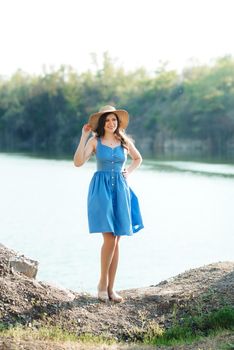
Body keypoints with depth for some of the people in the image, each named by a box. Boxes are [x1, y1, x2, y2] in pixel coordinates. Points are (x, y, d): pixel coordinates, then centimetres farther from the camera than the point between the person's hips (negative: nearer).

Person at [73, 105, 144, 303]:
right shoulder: (94, 141, 0)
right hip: (101, 189, -4)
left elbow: (138, 158, 26)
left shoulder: (125, 141, 8)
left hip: (120, 190, 4)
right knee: (109, 238, -14)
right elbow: (78, 162, -13)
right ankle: (102, 283, 4)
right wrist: (84, 136, -12)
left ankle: (110, 288, 11)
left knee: (116, 242, 3)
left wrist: (128, 172, 8)